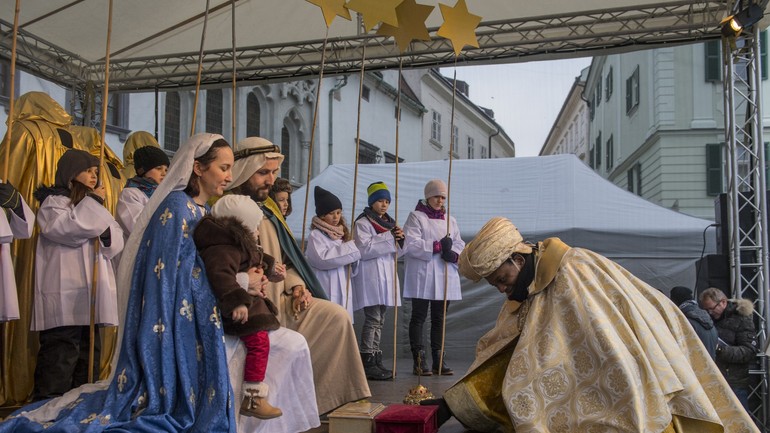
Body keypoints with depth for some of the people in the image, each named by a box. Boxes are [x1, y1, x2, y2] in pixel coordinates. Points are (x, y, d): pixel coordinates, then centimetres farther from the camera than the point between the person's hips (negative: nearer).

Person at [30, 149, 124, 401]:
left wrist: (106, 232, -8)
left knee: (89, 355, 10)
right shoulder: (53, 202, 3)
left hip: (92, 295, 8)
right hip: (64, 298, -7)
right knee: (59, 361, -10)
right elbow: (67, 229, -18)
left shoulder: (91, 205, 24)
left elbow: (117, 243, 14)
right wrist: (93, 204, -9)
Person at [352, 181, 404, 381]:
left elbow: (397, 252, 19)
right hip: (370, 276, -8)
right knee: (373, 320, -10)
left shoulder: (390, 222, 18)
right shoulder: (363, 223, -6)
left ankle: (375, 361, 16)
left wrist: (400, 240, -3)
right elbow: (364, 248, -18)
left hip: (387, 275, 8)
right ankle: (368, 363, -7)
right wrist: (389, 237, -19)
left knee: (379, 321, 10)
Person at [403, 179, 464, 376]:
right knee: (419, 317, 0)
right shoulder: (416, 217, 0)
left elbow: (460, 244, 10)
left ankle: (439, 360, 15)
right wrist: (438, 245, -20)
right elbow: (411, 244, -13)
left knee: (439, 318, 9)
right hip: (421, 276, -5)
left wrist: (454, 254, -12)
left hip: (444, 277, 5)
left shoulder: (450, 220, 16)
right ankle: (419, 360, 3)